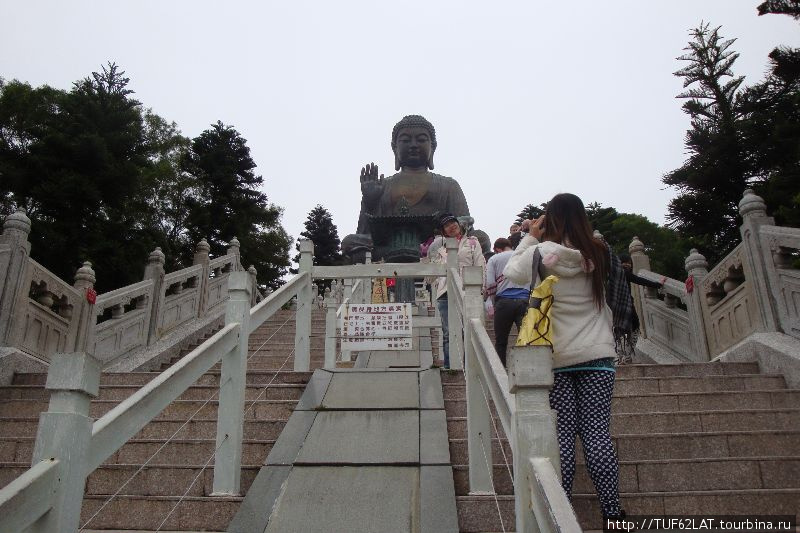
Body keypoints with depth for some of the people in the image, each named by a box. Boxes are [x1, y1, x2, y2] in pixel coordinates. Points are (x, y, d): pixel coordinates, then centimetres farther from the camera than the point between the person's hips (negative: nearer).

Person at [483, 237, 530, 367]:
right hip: (525, 301, 1)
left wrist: (494, 304, 10)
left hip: (504, 301, -1)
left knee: (501, 342, 10)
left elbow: (489, 284, 1)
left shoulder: (494, 259, 11)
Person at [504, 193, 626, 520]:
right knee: (597, 435, 4)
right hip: (598, 356, 1)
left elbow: (511, 272, 11)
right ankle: (612, 514, 8)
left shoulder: (539, 253, -8)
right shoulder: (599, 253, -1)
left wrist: (531, 237, 14)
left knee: (562, 437, 4)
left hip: (555, 358, -1)